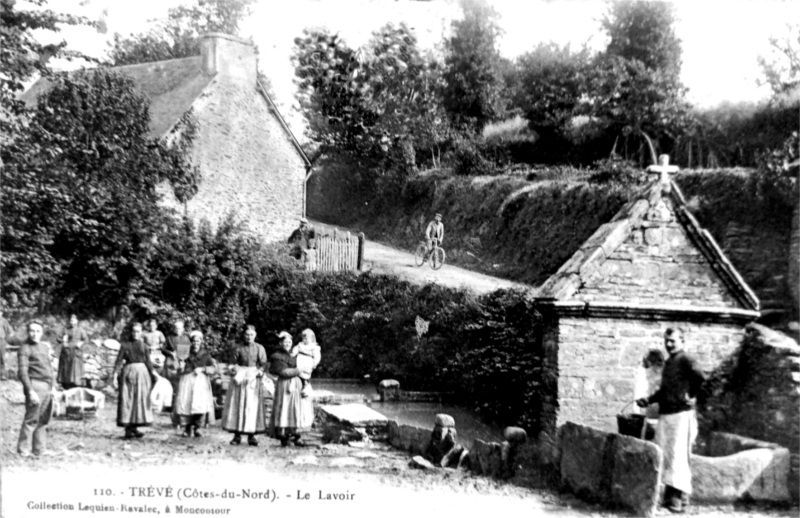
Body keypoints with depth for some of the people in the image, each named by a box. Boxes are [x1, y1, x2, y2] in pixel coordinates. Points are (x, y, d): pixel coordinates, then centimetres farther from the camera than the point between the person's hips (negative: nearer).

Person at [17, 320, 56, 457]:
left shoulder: (44, 346, 18)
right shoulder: (25, 349, -7)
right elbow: (22, 372, -14)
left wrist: (53, 385, 19)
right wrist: (30, 391, -21)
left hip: (48, 387, 8)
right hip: (36, 386, -8)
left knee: (44, 420, 10)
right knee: (31, 419, -6)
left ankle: (40, 449, 16)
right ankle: (22, 448, 4)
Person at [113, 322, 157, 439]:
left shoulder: (144, 346, 10)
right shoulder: (125, 346, 4)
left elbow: (148, 362, 10)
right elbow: (119, 361, -2)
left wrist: (153, 374, 2)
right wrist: (115, 375, -12)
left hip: (141, 373, 3)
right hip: (128, 372, -3)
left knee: (140, 400, 0)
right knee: (127, 400, -3)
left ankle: (134, 427, 6)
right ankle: (127, 429, -1)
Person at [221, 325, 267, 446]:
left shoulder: (259, 348, 7)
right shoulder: (239, 348, 9)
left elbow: (263, 363, 2)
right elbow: (234, 363, 10)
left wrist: (260, 371, -17)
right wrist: (234, 369, -10)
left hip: (254, 380, -1)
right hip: (240, 380, 1)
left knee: (253, 407, -2)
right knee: (237, 406, -1)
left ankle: (251, 435, 3)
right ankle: (237, 435, 5)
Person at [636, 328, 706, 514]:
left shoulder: (685, 360, -9)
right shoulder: (668, 363, 19)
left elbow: (700, 377, -28)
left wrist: (690, 395, -18)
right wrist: (649, 400, 16)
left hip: (681, 415, -9)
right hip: (664, 415, 9)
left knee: (678, 457, -7)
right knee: (662, 456, 11)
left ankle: (680, 497, -1)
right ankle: (669, 494, 21)